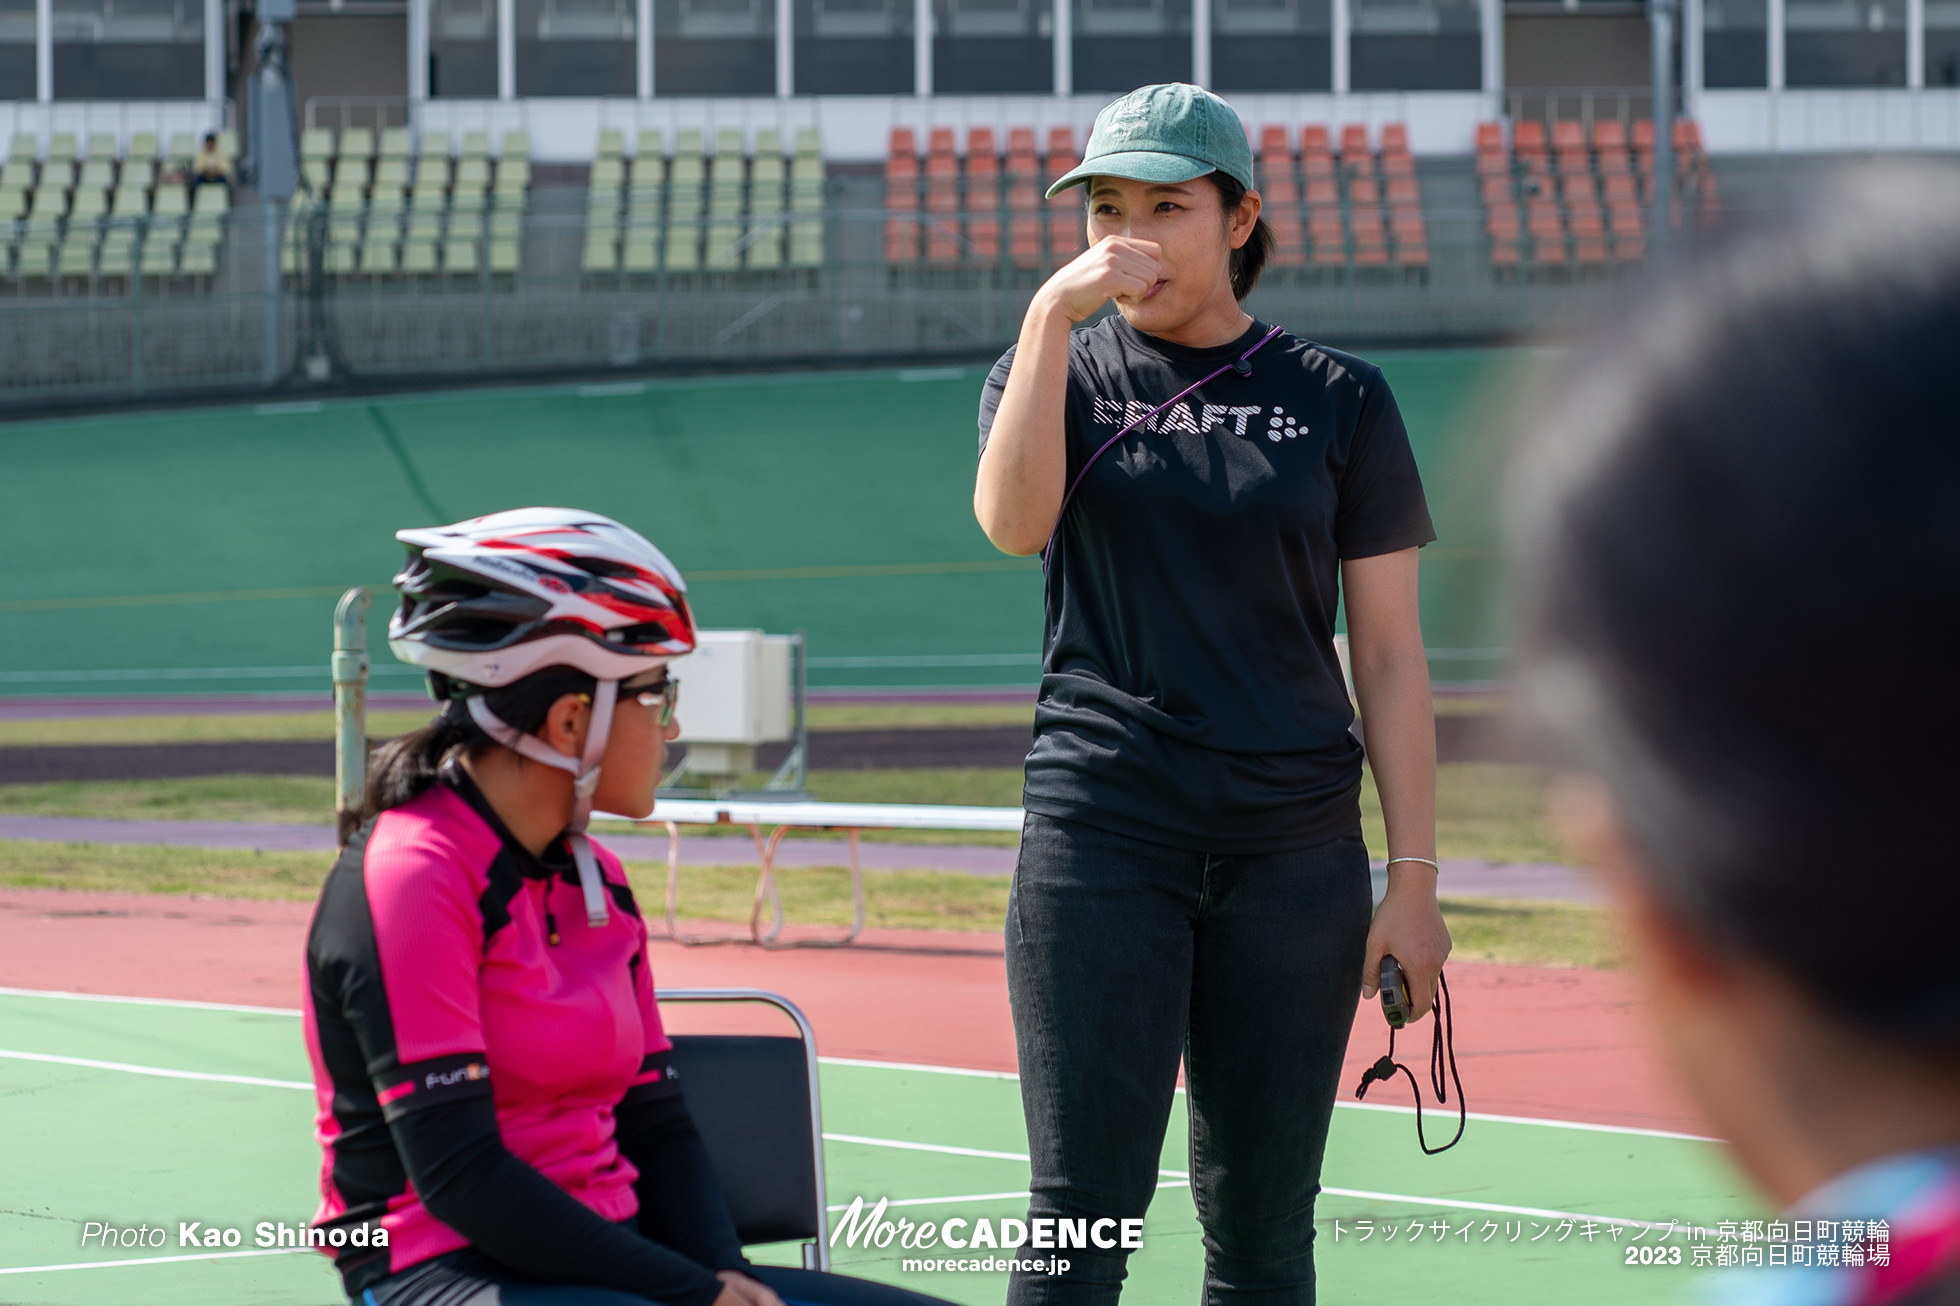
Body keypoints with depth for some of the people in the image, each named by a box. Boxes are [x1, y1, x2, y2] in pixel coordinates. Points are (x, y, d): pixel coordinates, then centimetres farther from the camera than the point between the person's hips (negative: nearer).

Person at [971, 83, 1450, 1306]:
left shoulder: (1340, 401, 6)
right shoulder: (1057, 370, 9)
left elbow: (1391, 656, 5)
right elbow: (1013, 520, -13)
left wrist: (1416, 880, -1)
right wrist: (1054, 312, -15)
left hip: (1294, 855, 0)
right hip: (1101, 840, 0)